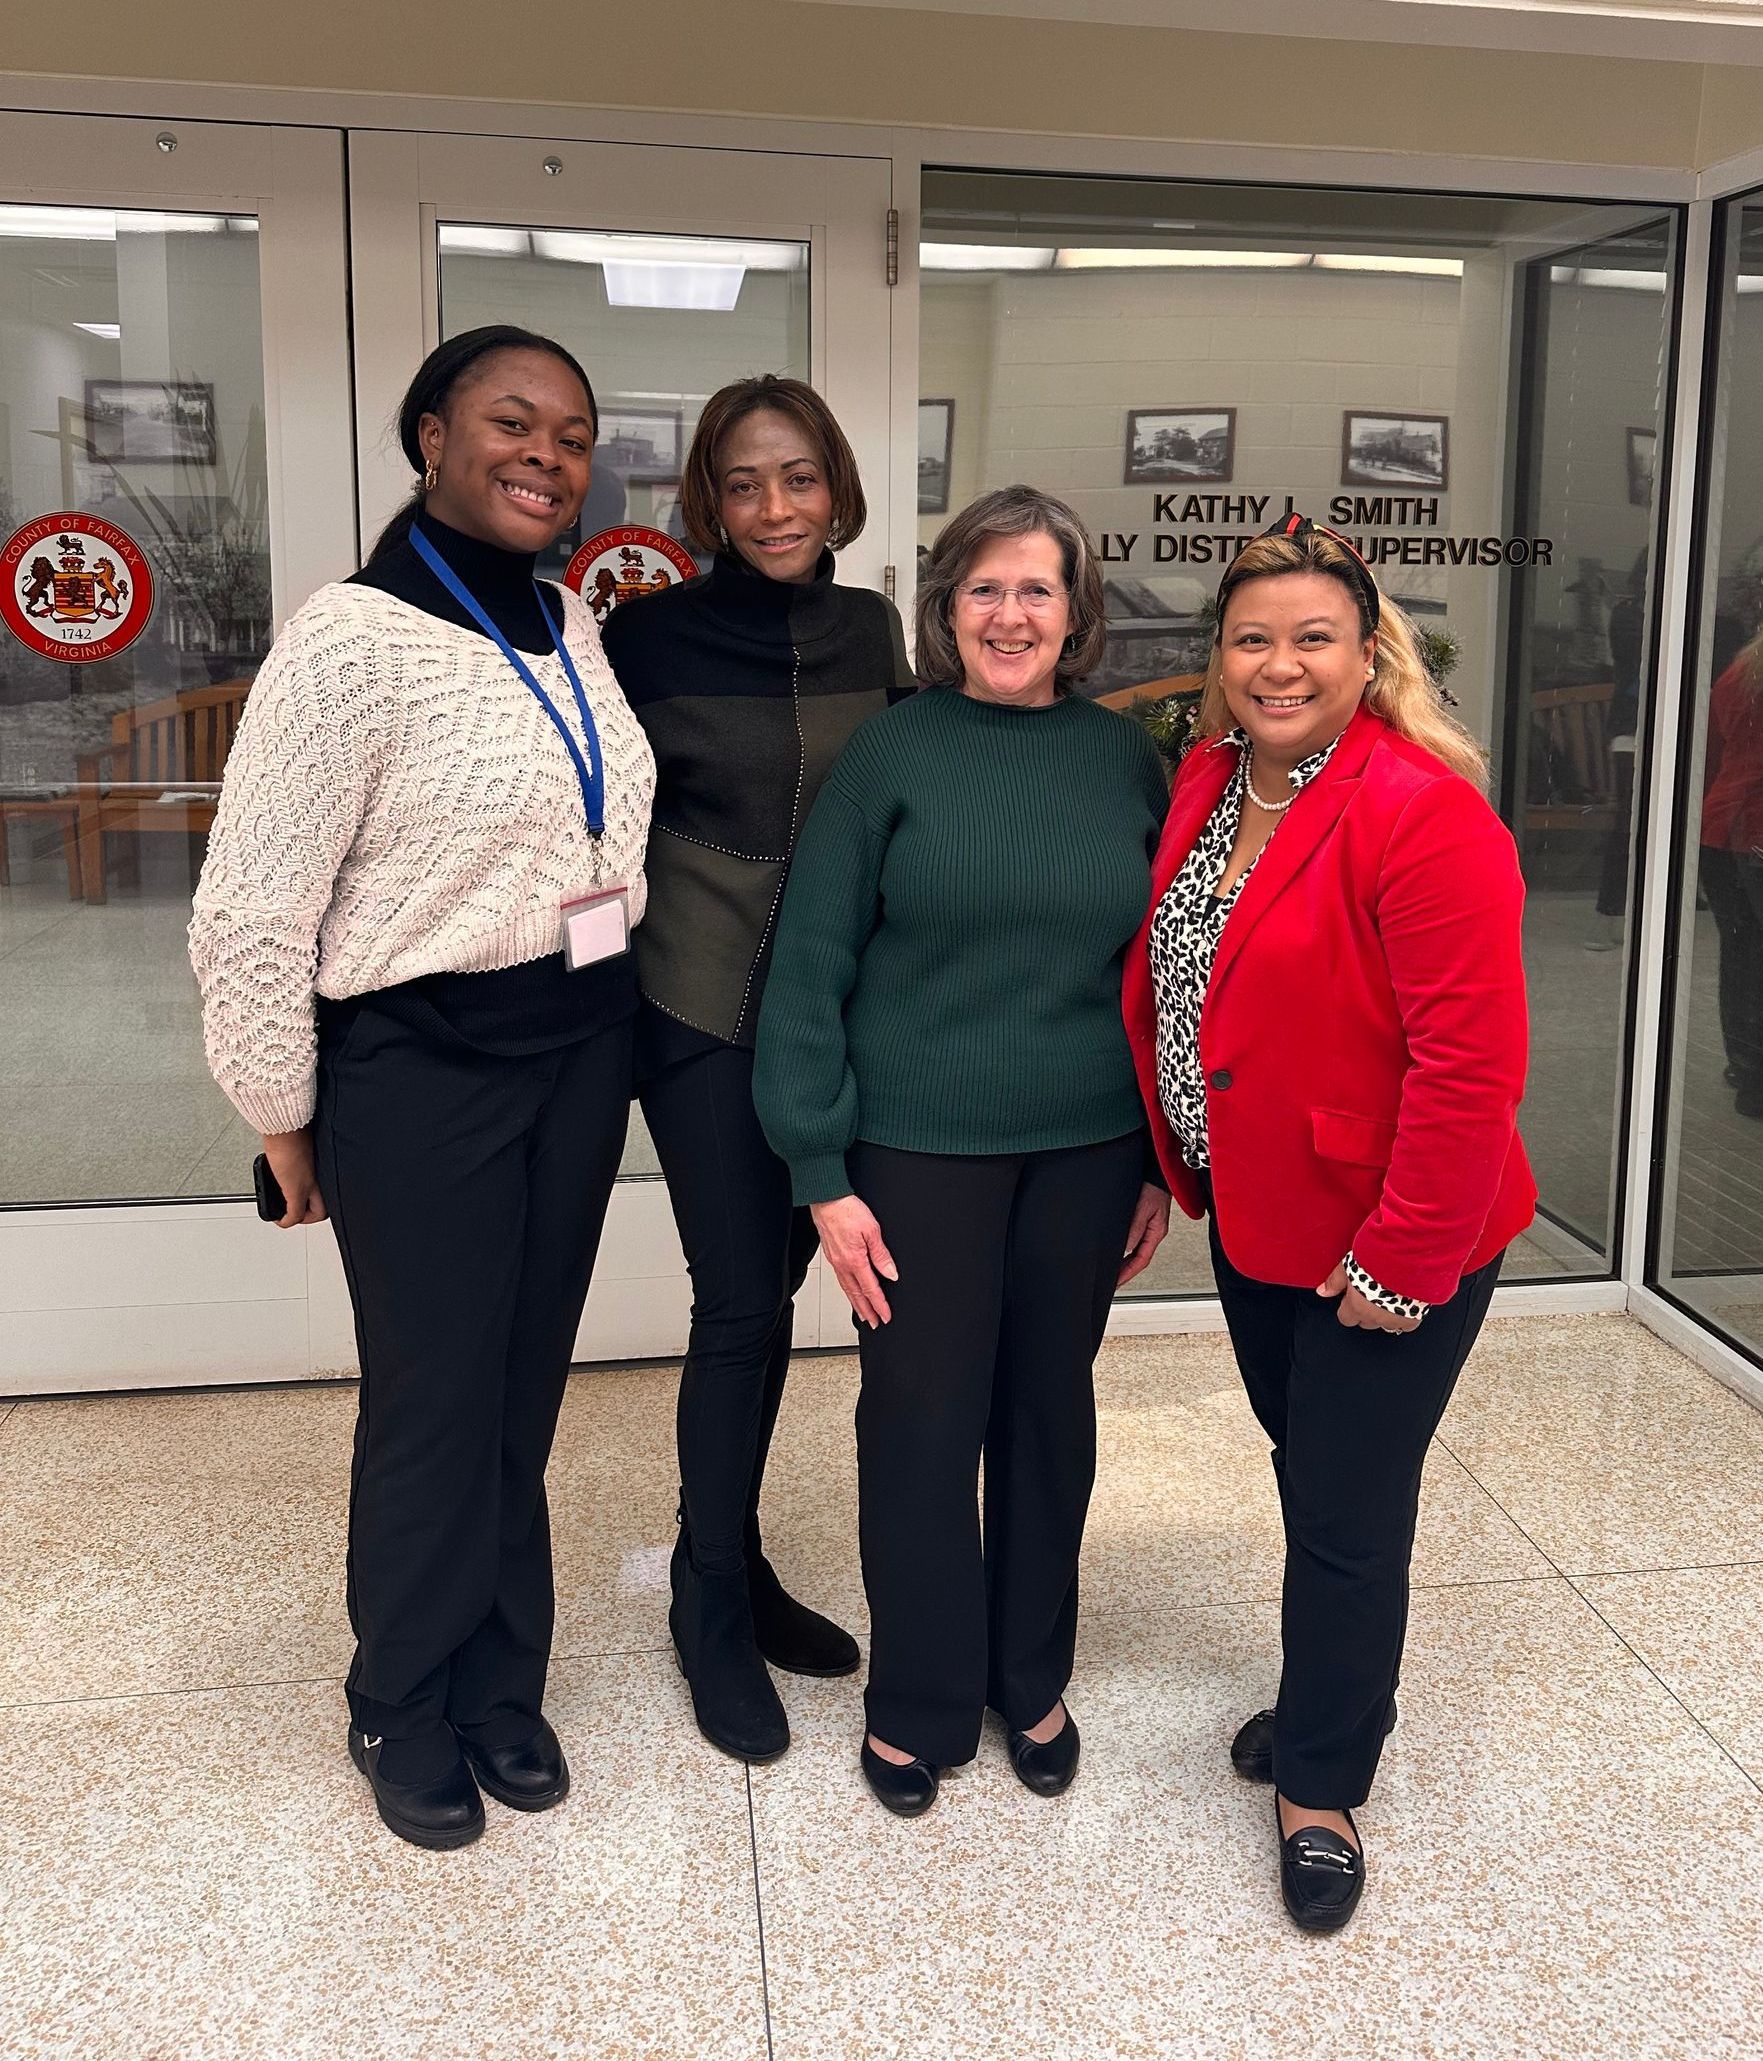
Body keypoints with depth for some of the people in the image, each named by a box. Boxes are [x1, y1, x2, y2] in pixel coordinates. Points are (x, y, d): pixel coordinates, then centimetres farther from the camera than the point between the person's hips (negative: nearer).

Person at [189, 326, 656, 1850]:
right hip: (419, 1071, -6)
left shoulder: (572, 628, 6)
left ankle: (502, 1685, 37)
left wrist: (607, 1027, 14)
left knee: (526, 1390, 16)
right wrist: (286, 1119, -7)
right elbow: (250, 916, -15)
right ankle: (406, 1712, 32)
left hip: (582, 1052, 6)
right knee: (434, 1407, 7)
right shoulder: (355, 639, -16)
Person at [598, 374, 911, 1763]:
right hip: (703, 1007, -4)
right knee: (742, 1305, -2)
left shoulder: (873, 632, 4)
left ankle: (735, 1563, 31)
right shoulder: (651, 633, -7)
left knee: (772, 1286, 13)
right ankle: (713, 1608, 17)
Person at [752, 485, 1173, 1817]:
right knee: (921, 1422, 7)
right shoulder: (892, 755, -5)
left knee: (1050, 1410, 14)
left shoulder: (1129, 762, 3)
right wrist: (824, 1174, -9)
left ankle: (1031, 1681, 35)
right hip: (919, 1148, -2)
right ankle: (917, 1705, 28)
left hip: (1086, 1151, 3)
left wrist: (1164, 1165, 7)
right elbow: (810, 968, -6)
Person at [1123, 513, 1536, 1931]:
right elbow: (1167, 989, 11)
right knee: (1304, 1468, 23)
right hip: (1256, 1217, 7)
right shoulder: (1207, 785, 3)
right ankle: (1334, 1696, 47)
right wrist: (1172, 1167, 9)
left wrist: (1400, 1263, -20)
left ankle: (1322, 1782, 29)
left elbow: (1472, 1063, -24)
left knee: (1348, 1514, 6)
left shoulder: (1420, 815, -22)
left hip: (1386, 1248, -7)